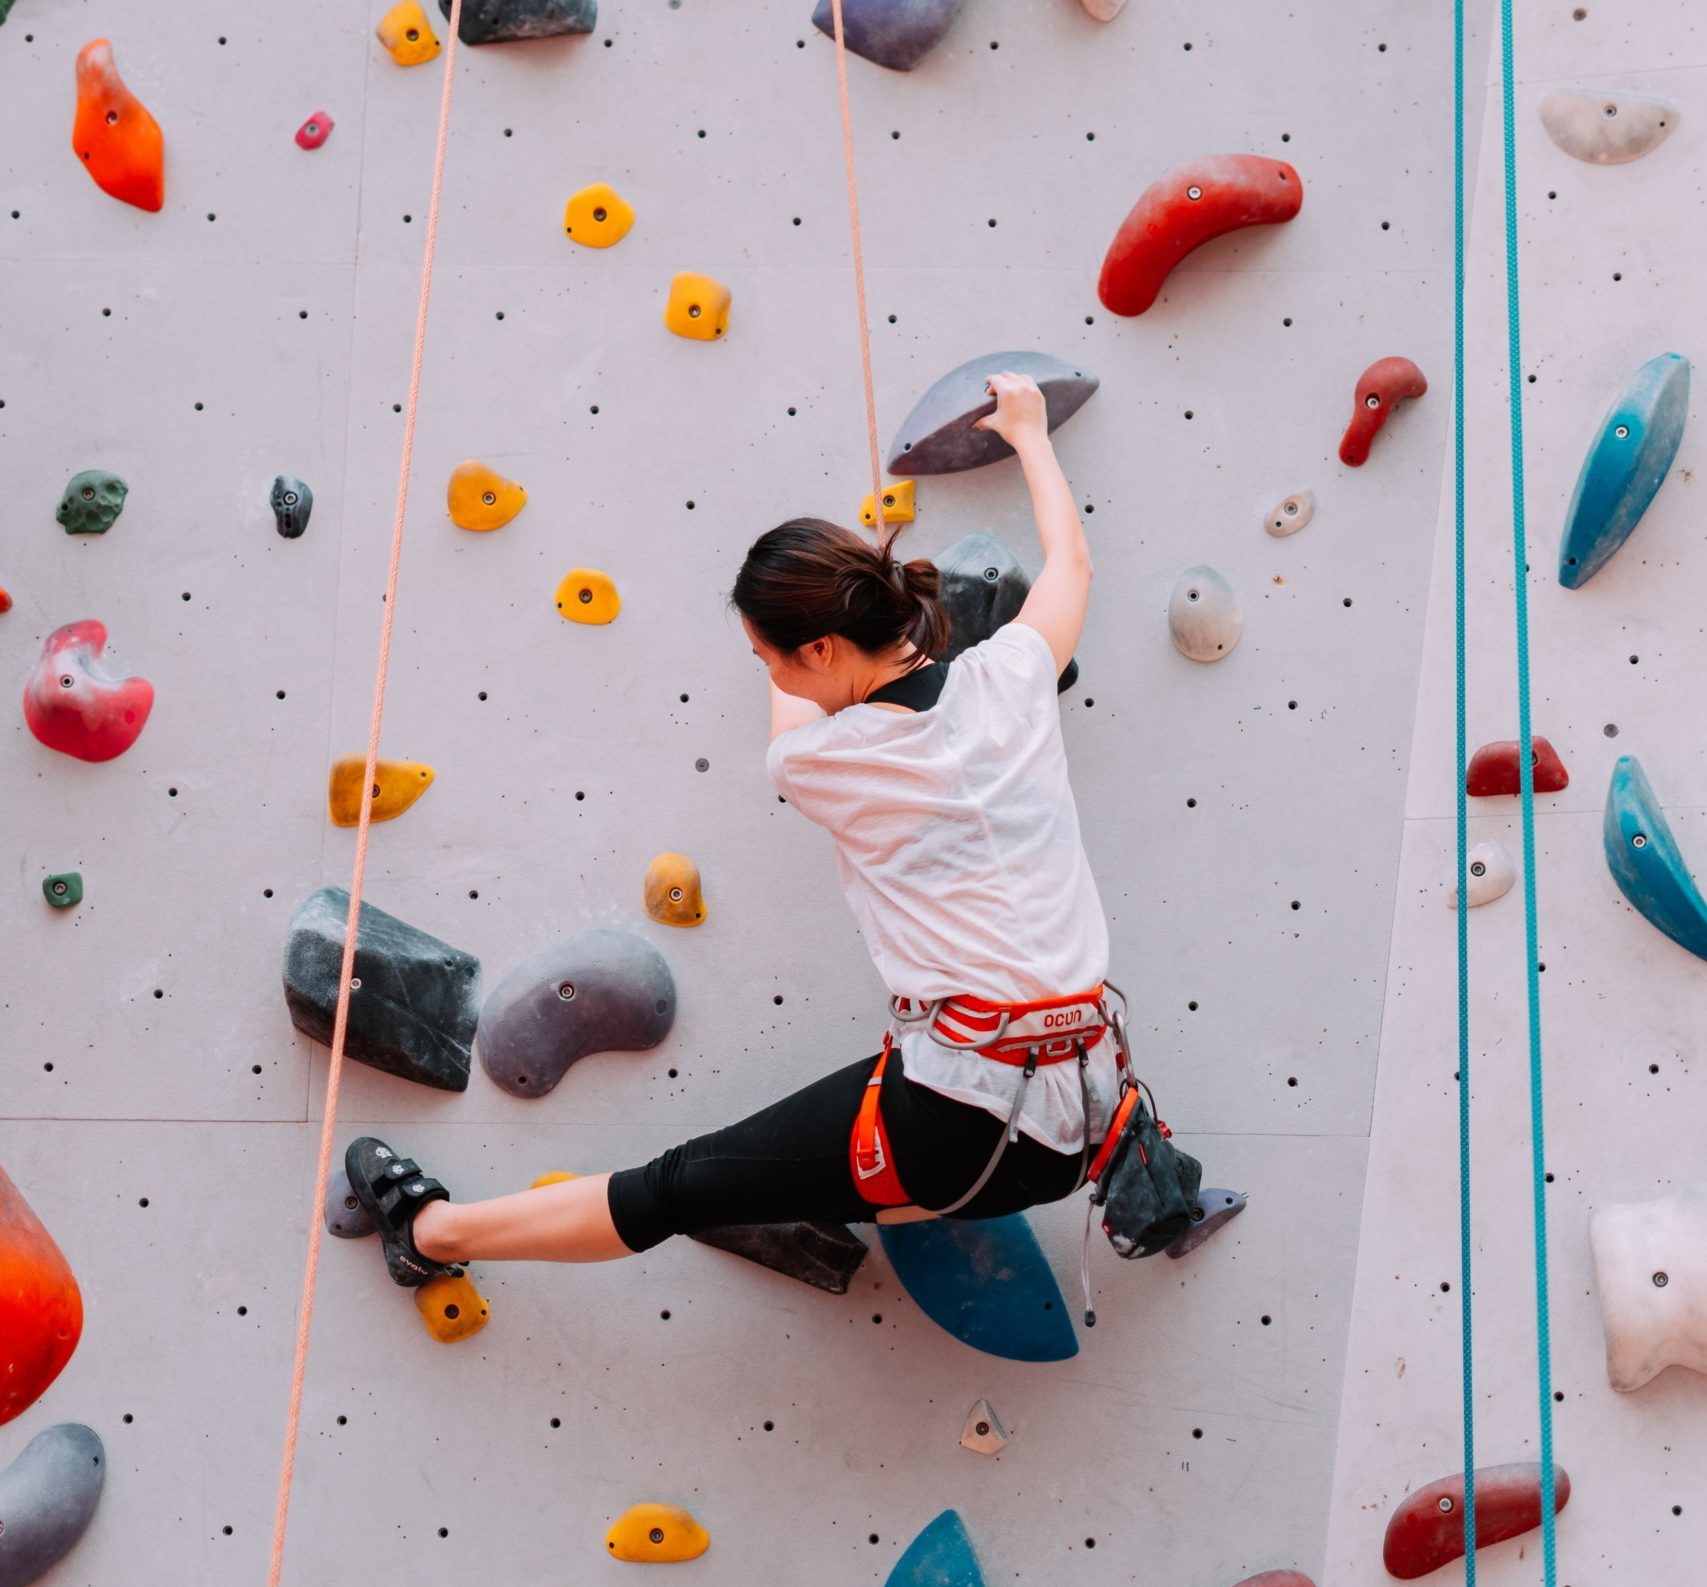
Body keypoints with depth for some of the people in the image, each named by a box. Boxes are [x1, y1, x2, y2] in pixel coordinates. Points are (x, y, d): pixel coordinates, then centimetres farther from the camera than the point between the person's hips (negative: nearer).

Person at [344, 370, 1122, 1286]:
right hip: (1082, 1117, 5)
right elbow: (1071, 558, 27)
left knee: (678, 1189, 10)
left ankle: (434, 1230, 24)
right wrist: (1030, 433, 43)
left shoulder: (811, 760, -6)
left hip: (956, 1117, -5)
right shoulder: (1011, 675, 4)